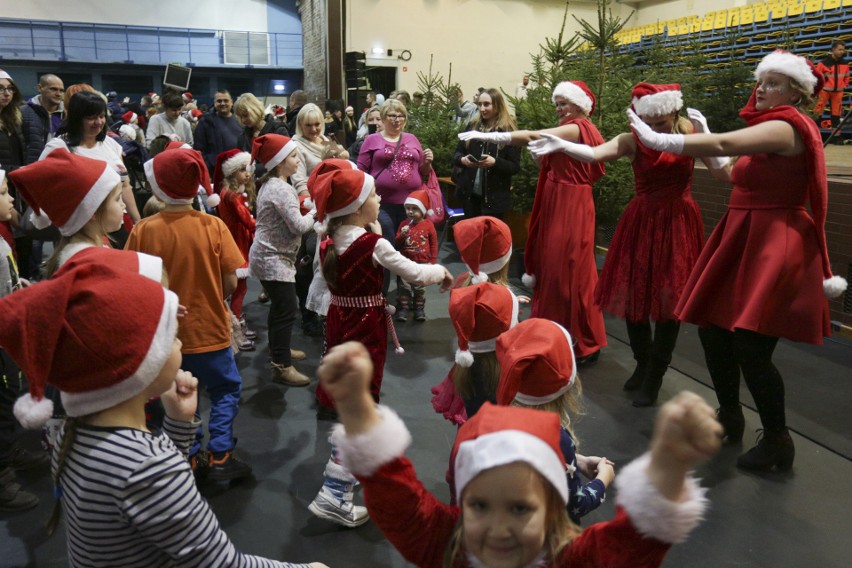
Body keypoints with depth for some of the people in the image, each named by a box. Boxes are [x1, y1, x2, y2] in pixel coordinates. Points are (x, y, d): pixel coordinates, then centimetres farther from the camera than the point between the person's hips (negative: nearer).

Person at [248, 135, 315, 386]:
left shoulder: (271, 184, 11)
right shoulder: (280, 189, -20)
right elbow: (299, 226, -23)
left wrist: (307, 212, -1)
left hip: (269, 256, 10)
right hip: (274, 259, -10)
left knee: (279, 306, 21)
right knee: (287, 310, -7)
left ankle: (278, 349, 37)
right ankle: (282, 366, -2)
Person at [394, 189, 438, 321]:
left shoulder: (428, 225, -5)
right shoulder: (404, 224, -1)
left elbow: (434, 244, 1)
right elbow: (397, 244, 1)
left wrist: (433, 261, -1)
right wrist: (402, 235, -20)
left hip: (422, 263, -1)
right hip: (405, 263, 1)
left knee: (420, 288, 9)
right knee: (403, 287, 3)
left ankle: (419, 308, 20)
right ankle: (403, 308, 12)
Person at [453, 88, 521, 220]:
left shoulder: (509, 131, -6)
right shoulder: (472, 126, 7)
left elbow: (515, 166, -8)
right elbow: (456, 154, 11)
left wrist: (495, 162, -25)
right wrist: (462, 159, -12)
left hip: (495, 197, -4)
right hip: (470, 192, 4)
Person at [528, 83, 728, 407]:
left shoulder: (690, 137, -1)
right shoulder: (632, 141, -5)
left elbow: (723, 172, -9)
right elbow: (594, 154, -23)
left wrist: (704, 131, -14)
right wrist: (562, 145, -42)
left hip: (678, 223, 0)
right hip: (641, 222, 1)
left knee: (668, 299, 1)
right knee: (633, 294, 4)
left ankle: (654, 376, 17)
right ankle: (643, 364, 29)